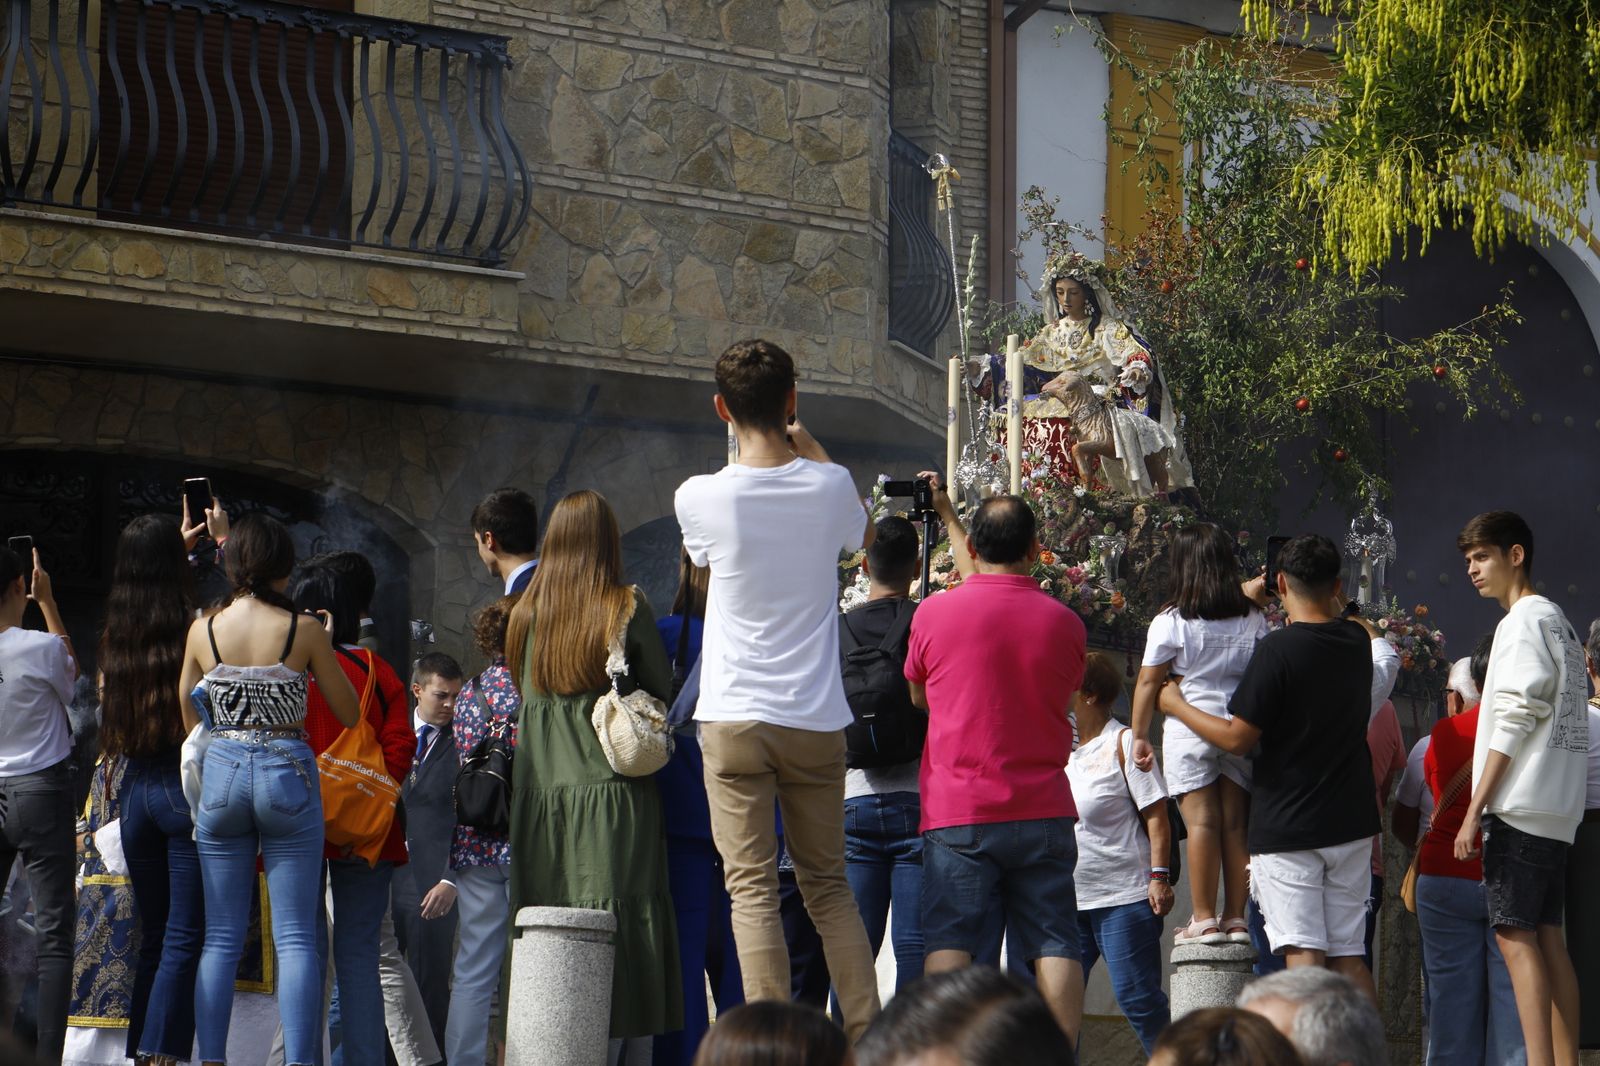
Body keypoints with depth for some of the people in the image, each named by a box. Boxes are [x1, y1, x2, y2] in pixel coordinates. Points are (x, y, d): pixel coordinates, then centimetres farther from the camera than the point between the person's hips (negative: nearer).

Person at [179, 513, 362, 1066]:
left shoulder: (202, 631, 1)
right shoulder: (304, 630, -6)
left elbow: (186, 716, 13)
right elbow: (350, 713, 3)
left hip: (221, 772, 2)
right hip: (288, 772, -2)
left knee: (221, 937, 7)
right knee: (296, 936, -1)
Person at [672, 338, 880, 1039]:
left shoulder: (700, 497, -9)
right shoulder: (829, 486, -4)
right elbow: (863, 535, 21)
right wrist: (811, 451, 26)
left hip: (734, 719, -2)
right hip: (816, 719, 2)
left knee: (752, 887, -3)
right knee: (827, 884, 13)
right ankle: (866, 1031, 10)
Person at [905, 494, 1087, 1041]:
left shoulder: (934, 612, -2)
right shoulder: (1064, 622, 3)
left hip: (957, 811, -2)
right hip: (1044, 810, 2)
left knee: (948, 943, -3)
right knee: (1055, 945, 1)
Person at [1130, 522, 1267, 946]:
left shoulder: (1171, 621, -5)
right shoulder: (1253, 618, 6)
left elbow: (1148, 682, -2)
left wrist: (1139, 735, 4)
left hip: (1191, 726, -4)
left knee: (1201, 820, -6)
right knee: (1235, 822, 5)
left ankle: (1203, 919, -7)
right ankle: (1235, 917, 6)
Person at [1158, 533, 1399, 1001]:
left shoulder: (1278, 648, -15)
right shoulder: (1358, 642, 5)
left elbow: (1238, 738, -13)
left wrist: (1176, 706, 1)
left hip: (1286, 827, -6)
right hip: (1350, 822, 6)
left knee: (1303, 956, -9)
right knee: (1349, 959, 8)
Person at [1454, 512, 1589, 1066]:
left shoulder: (1524, 620, -8)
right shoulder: (1559, 624, 20)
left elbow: (1515, 720, -15)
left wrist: (1476, 808, -15)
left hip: (1519, 806, -9)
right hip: (1557, 811, 9)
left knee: (1515, 934, -12)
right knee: (1546, 936, 7)